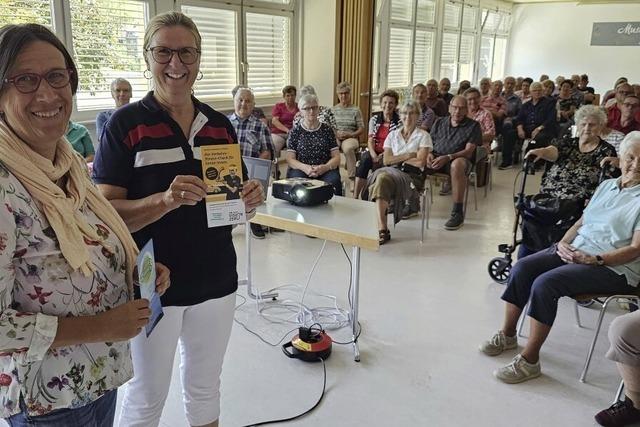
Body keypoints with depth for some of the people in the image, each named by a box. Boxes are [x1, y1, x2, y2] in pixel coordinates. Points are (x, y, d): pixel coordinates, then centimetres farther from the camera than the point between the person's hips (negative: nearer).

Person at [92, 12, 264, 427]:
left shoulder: (220, 124, 4)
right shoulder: (125, 124, -9)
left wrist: (250, 199, -12)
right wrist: (166, 200, -31)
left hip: (215, 280, 4)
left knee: (205, 385, 21)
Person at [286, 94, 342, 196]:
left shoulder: (327, 129, 12)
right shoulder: (295, 131, 10)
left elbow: (336, 157, 7)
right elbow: (290, 159, 3)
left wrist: (325, 167, -15)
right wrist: (305, 167, -18)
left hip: (325, 171, 1)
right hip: (301, 169, 0)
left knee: (333, 181, -32)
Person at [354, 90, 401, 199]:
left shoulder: (399, 121, 0)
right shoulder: (374, 118, 11)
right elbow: (370, 139, 4)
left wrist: (383, 155, -20)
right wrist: (373, 155, -15)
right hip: (374, 152, 3)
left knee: (376, 165, -32)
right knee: (365, 159, -30)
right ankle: (355, 196, -33)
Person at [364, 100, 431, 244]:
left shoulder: (423, 136, 10)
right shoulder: (393, 135, 21)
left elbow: (420, 162, -3)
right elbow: (386, 160, 7)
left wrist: (398, 159, 4)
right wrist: (407, 155, -2)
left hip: (412, 176, -3)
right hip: (392, 172, 3)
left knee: (383, 178, -33)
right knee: (381, 177, -34)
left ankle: (380, 229, -34)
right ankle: (382, 230, -38)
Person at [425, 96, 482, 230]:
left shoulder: (473, 126, 6)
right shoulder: (439, 122, 20)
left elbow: (468, 151, -5)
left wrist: (448, 157, -21)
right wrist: (429, 153, -8)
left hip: (458, 159, -4)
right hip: (436, 158, 4)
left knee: (457, 164, -41)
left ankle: (458, 213, -34)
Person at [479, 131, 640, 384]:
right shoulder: (606, 185, 16)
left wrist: (594, 260, -22)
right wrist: (564, 243, -1)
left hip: (613, 268, -7)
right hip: (575, 250, 7)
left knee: (545, 283, -28)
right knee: (522, 268, -14)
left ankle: (529, 360, -18)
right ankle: (507, 335, 2)